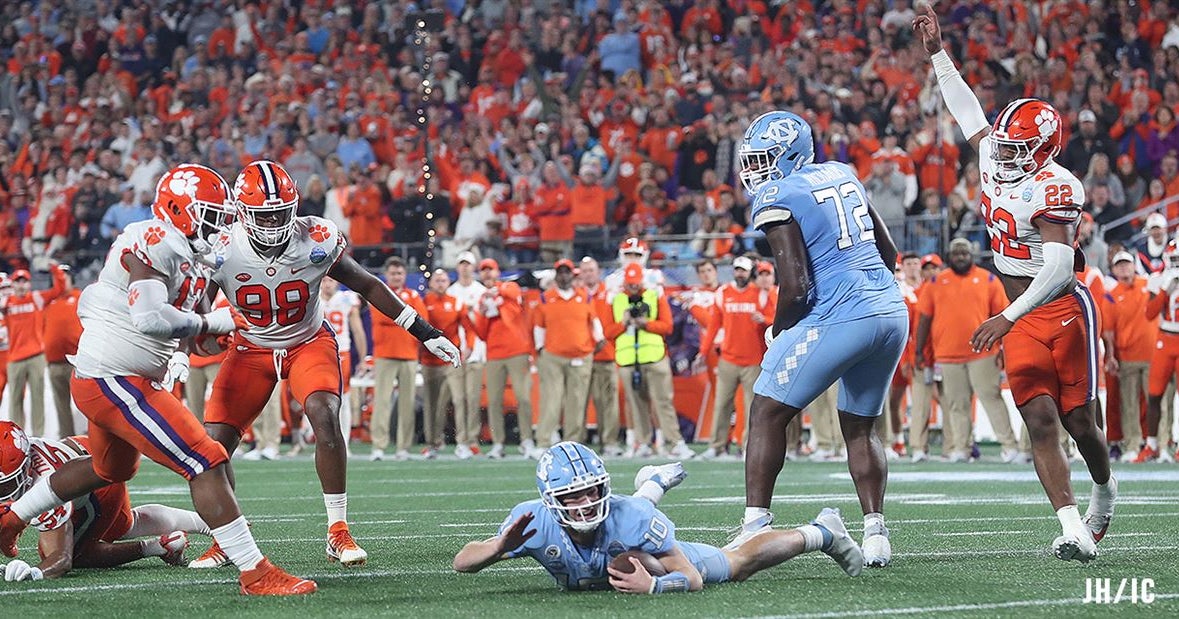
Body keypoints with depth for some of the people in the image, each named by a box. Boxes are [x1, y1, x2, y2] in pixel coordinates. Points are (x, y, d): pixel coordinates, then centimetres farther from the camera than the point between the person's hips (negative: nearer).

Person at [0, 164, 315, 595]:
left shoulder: (191, 258, 13)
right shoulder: (152, 243, -17)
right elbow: (150, 318, -29)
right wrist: (213, 323, -18)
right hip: (112, 381, -11)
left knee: (112, 468, 34)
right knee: (207, 465, -14)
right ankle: (255, 574, -14)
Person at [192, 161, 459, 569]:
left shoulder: (316, 241, -22)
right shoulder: (223, 252, -21)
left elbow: (367, 286, -7)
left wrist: (425, 333, -4)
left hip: (309, 341, -1)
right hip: (252, 348, 1)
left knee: (325, 417, -28)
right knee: (214, 443, -12)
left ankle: (338, 533, -16)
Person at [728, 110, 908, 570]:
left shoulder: (777, 199, -6)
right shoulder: (841, 175, 17)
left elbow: (795, 286, -13)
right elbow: (888, 253, 21)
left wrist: (778, 332, 3)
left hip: (838, 319, -8)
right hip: (892, 311, 8)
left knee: (767, 413, 3)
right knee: (860, 427, 19)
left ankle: (755, 528, -2)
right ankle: (875, 532, 10)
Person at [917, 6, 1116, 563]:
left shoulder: (1053, 187, -17)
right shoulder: (996, 164, 5)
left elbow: (1058, 269, -24)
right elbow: (967, 111, 21)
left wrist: (1006, 320, -29)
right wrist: (937, 53, 22)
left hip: (1064, 311, -6)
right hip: (1021, 320, 6)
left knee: (1079, 421, 3)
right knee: (1040, 421, -8)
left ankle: (1104, 487, 35)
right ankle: (1074, 529, -13)